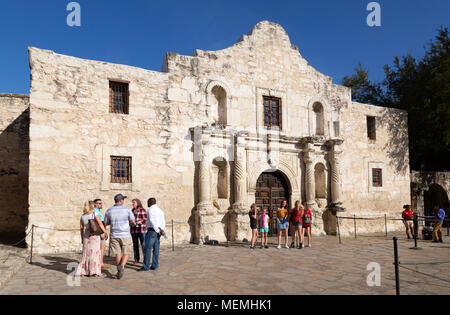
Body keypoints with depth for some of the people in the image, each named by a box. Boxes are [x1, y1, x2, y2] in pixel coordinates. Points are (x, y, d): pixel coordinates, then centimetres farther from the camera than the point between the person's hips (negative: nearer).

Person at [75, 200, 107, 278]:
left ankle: (82, 272, 18)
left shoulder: (82, 216, 6)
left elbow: (81, 228, 9)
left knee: (86, 254, 14)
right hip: (94, 236, -5)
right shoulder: (94, 214, -8)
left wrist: (82, 239, 16)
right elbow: (100, 224, -12)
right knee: (95, 253, 1)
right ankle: (96, 272, 4)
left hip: (86, 237, 5)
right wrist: (105, 232, 0)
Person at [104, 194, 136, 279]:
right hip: (125, 235, -2)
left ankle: (119, 271, 17)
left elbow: (106, 223, 11)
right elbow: (133, 222, -6)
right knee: (126, 254, 7)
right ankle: (121, 266, -18)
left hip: (114, 235, 3)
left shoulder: (109, 211, 1)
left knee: (118, 254, 13)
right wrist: (131, 223, 16)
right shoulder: (127, 209, -6)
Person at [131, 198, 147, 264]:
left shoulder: (142, 210, -3)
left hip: (141, 230, -5)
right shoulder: (132, 211, 15)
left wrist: (136, 223, -20)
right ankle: (136, 259, 15)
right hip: (134, 230, 5)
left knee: (143, 245, -8)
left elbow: (144, 219, -10)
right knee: (135, 245, 6)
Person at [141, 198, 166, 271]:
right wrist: (162, 229, -1)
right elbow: (163, 222, 11)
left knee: (148, 249, -5)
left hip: (152, 230, -8)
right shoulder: (160, 210, 18)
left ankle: (145, 266, -3)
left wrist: (157, 230, -17)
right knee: (156, 249, 7)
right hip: (158, 232, 8)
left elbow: (152, 221, -20)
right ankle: (155, 265, 9)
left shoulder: (150, 209, -8)